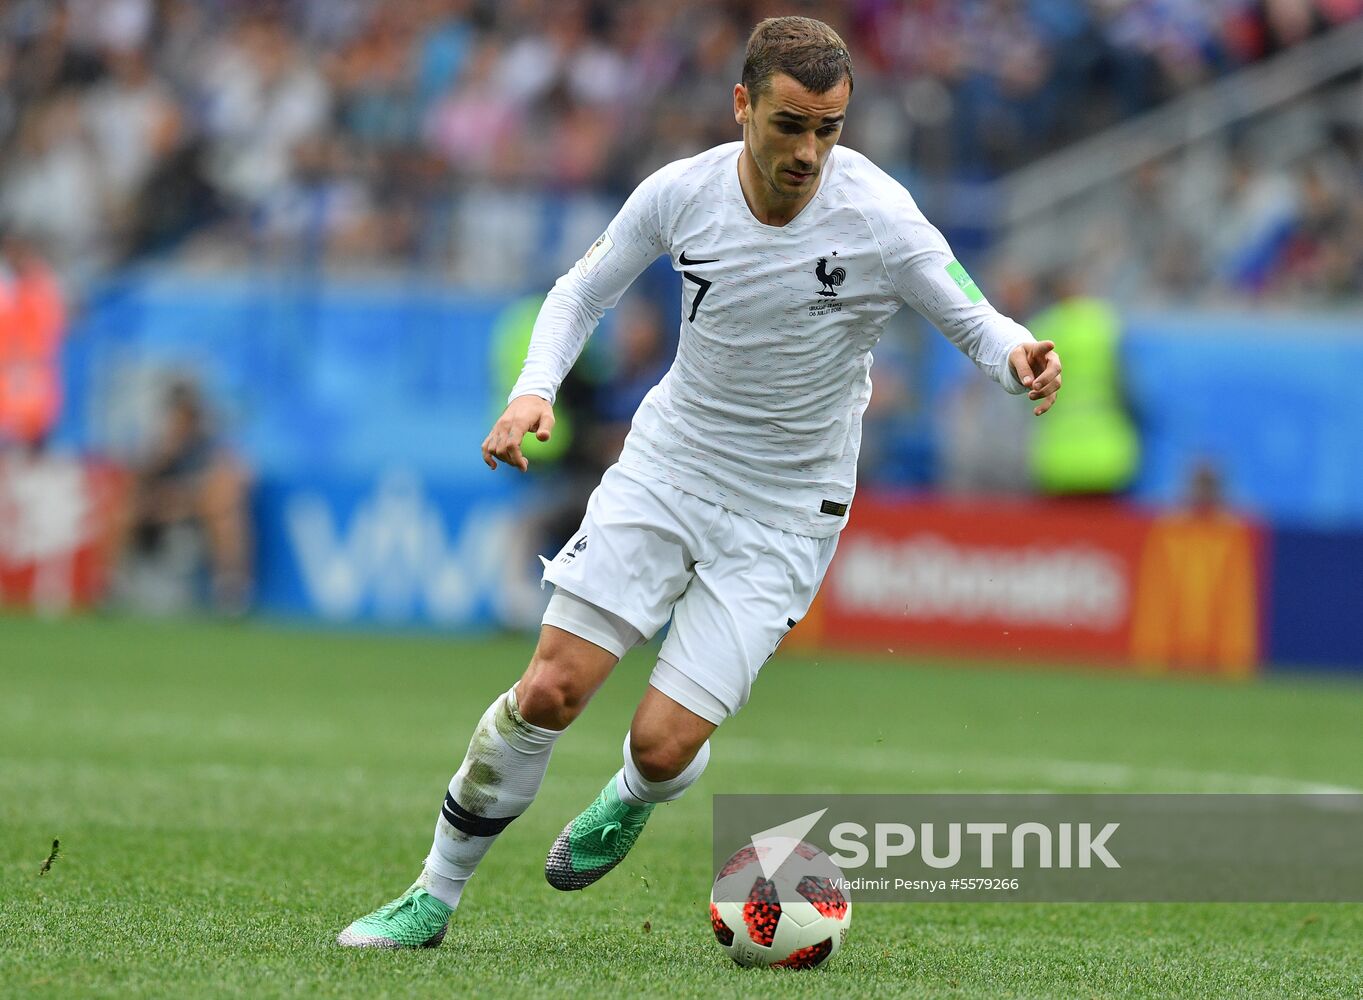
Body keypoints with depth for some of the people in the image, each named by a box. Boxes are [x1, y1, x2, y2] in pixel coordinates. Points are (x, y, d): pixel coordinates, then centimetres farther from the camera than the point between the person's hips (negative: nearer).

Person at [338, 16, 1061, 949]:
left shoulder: (878, 221, -20)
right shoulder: (684, 191, -11)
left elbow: (975, 322, -10)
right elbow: (583, 291, 5)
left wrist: (1019, 355, -34)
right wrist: (533, 390, -12)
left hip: (784, 513, -2)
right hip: (667, 462, 2)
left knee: (664, 743, -10)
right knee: (550, 691, -9)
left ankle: (628, 803, 29)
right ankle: (434, 897, 9)